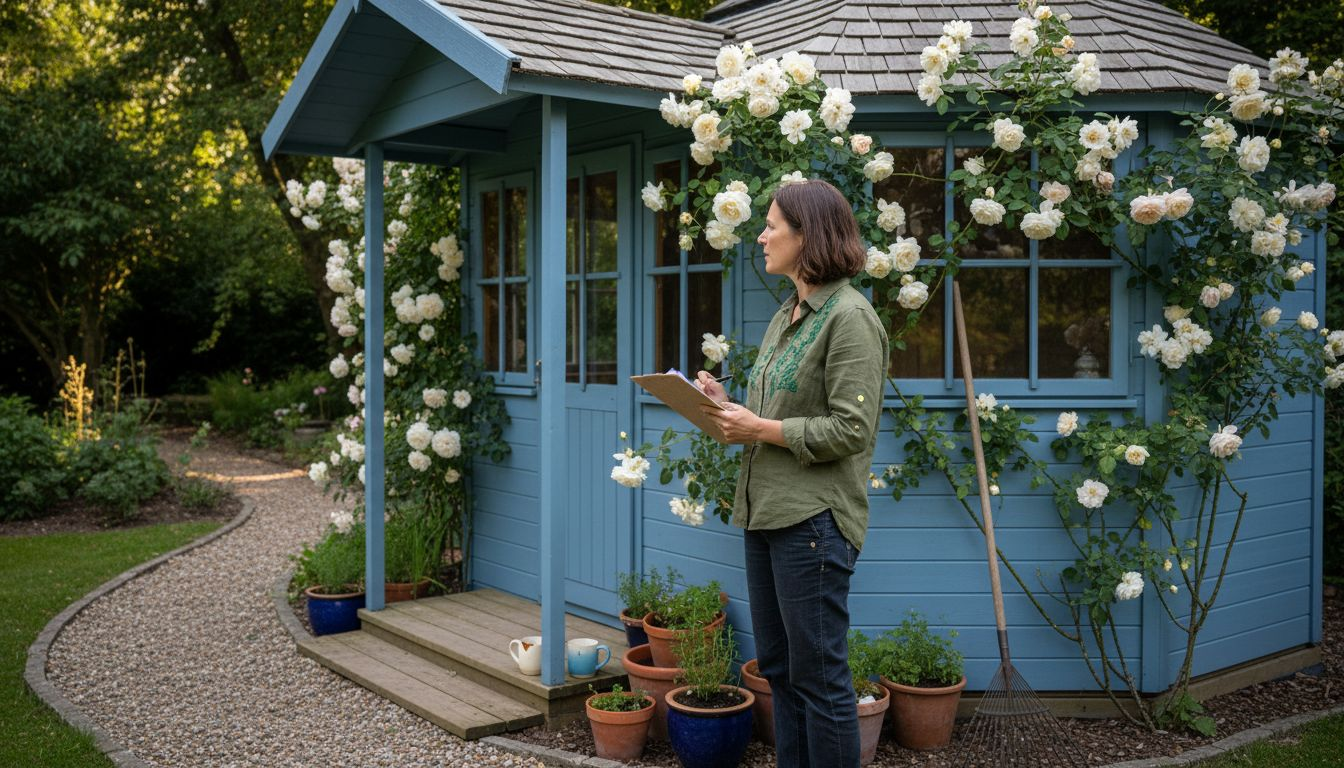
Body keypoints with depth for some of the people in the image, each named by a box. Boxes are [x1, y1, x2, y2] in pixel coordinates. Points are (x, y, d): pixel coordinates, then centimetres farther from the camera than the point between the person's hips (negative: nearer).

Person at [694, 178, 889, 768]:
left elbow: (850, 429, -18)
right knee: (778, 669, 17)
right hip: (766, 512, 9)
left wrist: (760, 429, -16)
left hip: (812, 519, -9)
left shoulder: (850, 316, -12)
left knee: (818, 675, 1)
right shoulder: (787, 315, 16)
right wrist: (729, 408, 3)